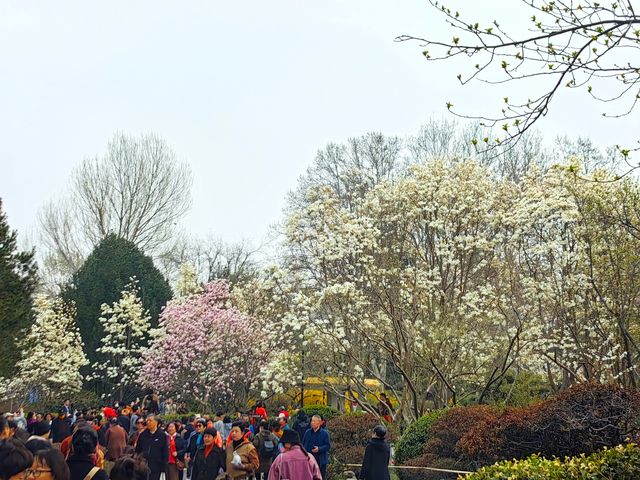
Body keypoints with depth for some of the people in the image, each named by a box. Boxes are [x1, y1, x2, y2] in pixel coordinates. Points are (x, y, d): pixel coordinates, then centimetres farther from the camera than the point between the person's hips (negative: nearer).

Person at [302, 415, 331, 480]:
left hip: (321, 460, -3)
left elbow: (328, 446, -5)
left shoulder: (324, 433, -2)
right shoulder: (308, 432, 7)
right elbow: (303, 445, 11)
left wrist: (319, 449, -20)